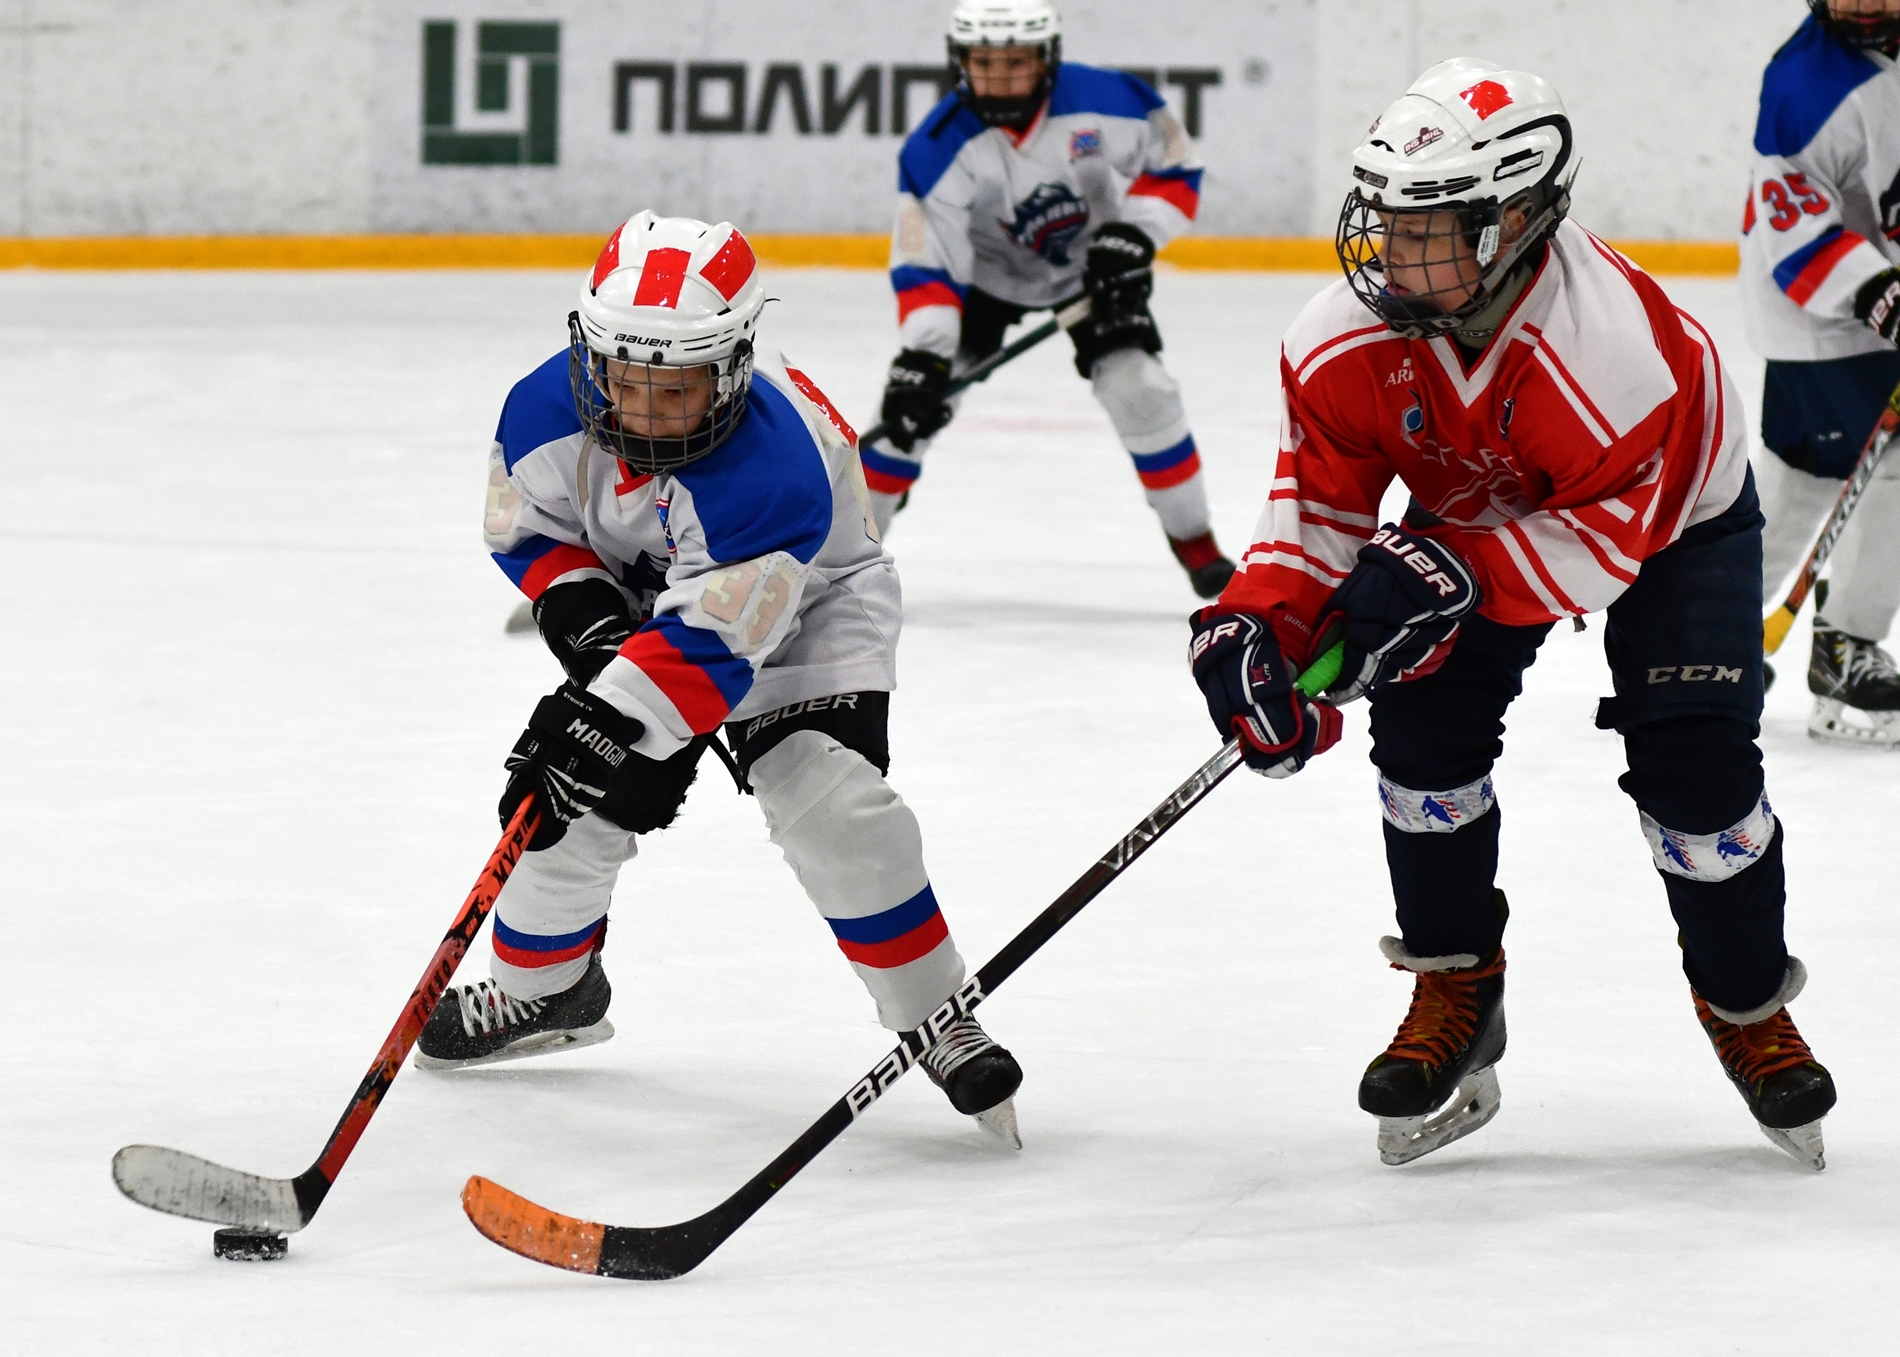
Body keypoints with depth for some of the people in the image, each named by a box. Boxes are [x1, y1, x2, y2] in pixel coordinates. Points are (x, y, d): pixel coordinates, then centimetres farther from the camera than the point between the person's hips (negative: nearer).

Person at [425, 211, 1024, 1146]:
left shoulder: (771, 472, -40)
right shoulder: (549, 410, -24)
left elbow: (707, 643, -41)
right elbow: (522, 526, -4)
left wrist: (605, 721, -49)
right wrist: (580, 607, -22)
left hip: (804, 608, -5)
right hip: (636, 602, 5)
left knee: (830, 801, -24)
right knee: (569, 807, -3)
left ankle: (937, 1023, -8)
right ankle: (538, 991, 26)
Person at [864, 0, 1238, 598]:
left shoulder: (1104, 102, -28)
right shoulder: (940, 148, -30)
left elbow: (1174, 168, -10)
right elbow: (925, 266, -31)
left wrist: (1131, 235, -24)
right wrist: (921, 358, -42)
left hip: (1090, 267, 0)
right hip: (986, 273, 0)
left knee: (1138, 387, -16)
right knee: (910, 402, -12)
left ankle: (1194, 542, 1)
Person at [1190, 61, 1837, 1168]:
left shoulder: (1613, 342, -43)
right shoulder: (1347, 337, -27)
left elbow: (1612, 534, -36)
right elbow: (1320, 496, -16)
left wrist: (1460, 576, -46)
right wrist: (1257, 624, -32)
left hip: (1677, 510, -4)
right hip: (1479, 513, 4)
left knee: (1693, 755, -13)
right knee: (1425, 718, -13)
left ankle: (1750, 1007, 11)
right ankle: (1457, 994, 5)